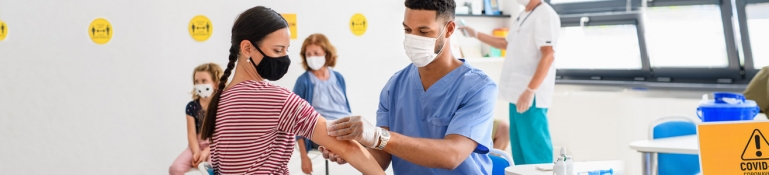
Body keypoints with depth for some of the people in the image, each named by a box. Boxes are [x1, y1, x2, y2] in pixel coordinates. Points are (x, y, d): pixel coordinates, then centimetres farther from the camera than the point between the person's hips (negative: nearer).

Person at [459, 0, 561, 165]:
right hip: (517, 92, 9)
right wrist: (476, 34, 31)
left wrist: (530, 90, -24)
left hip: (531, 94, -9)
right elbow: (506, 43, 33)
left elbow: (548, 56, -20)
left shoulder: (545, 15, -12)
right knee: (519, 145, 12)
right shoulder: (523, 16, 17)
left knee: (533, 145, -7)